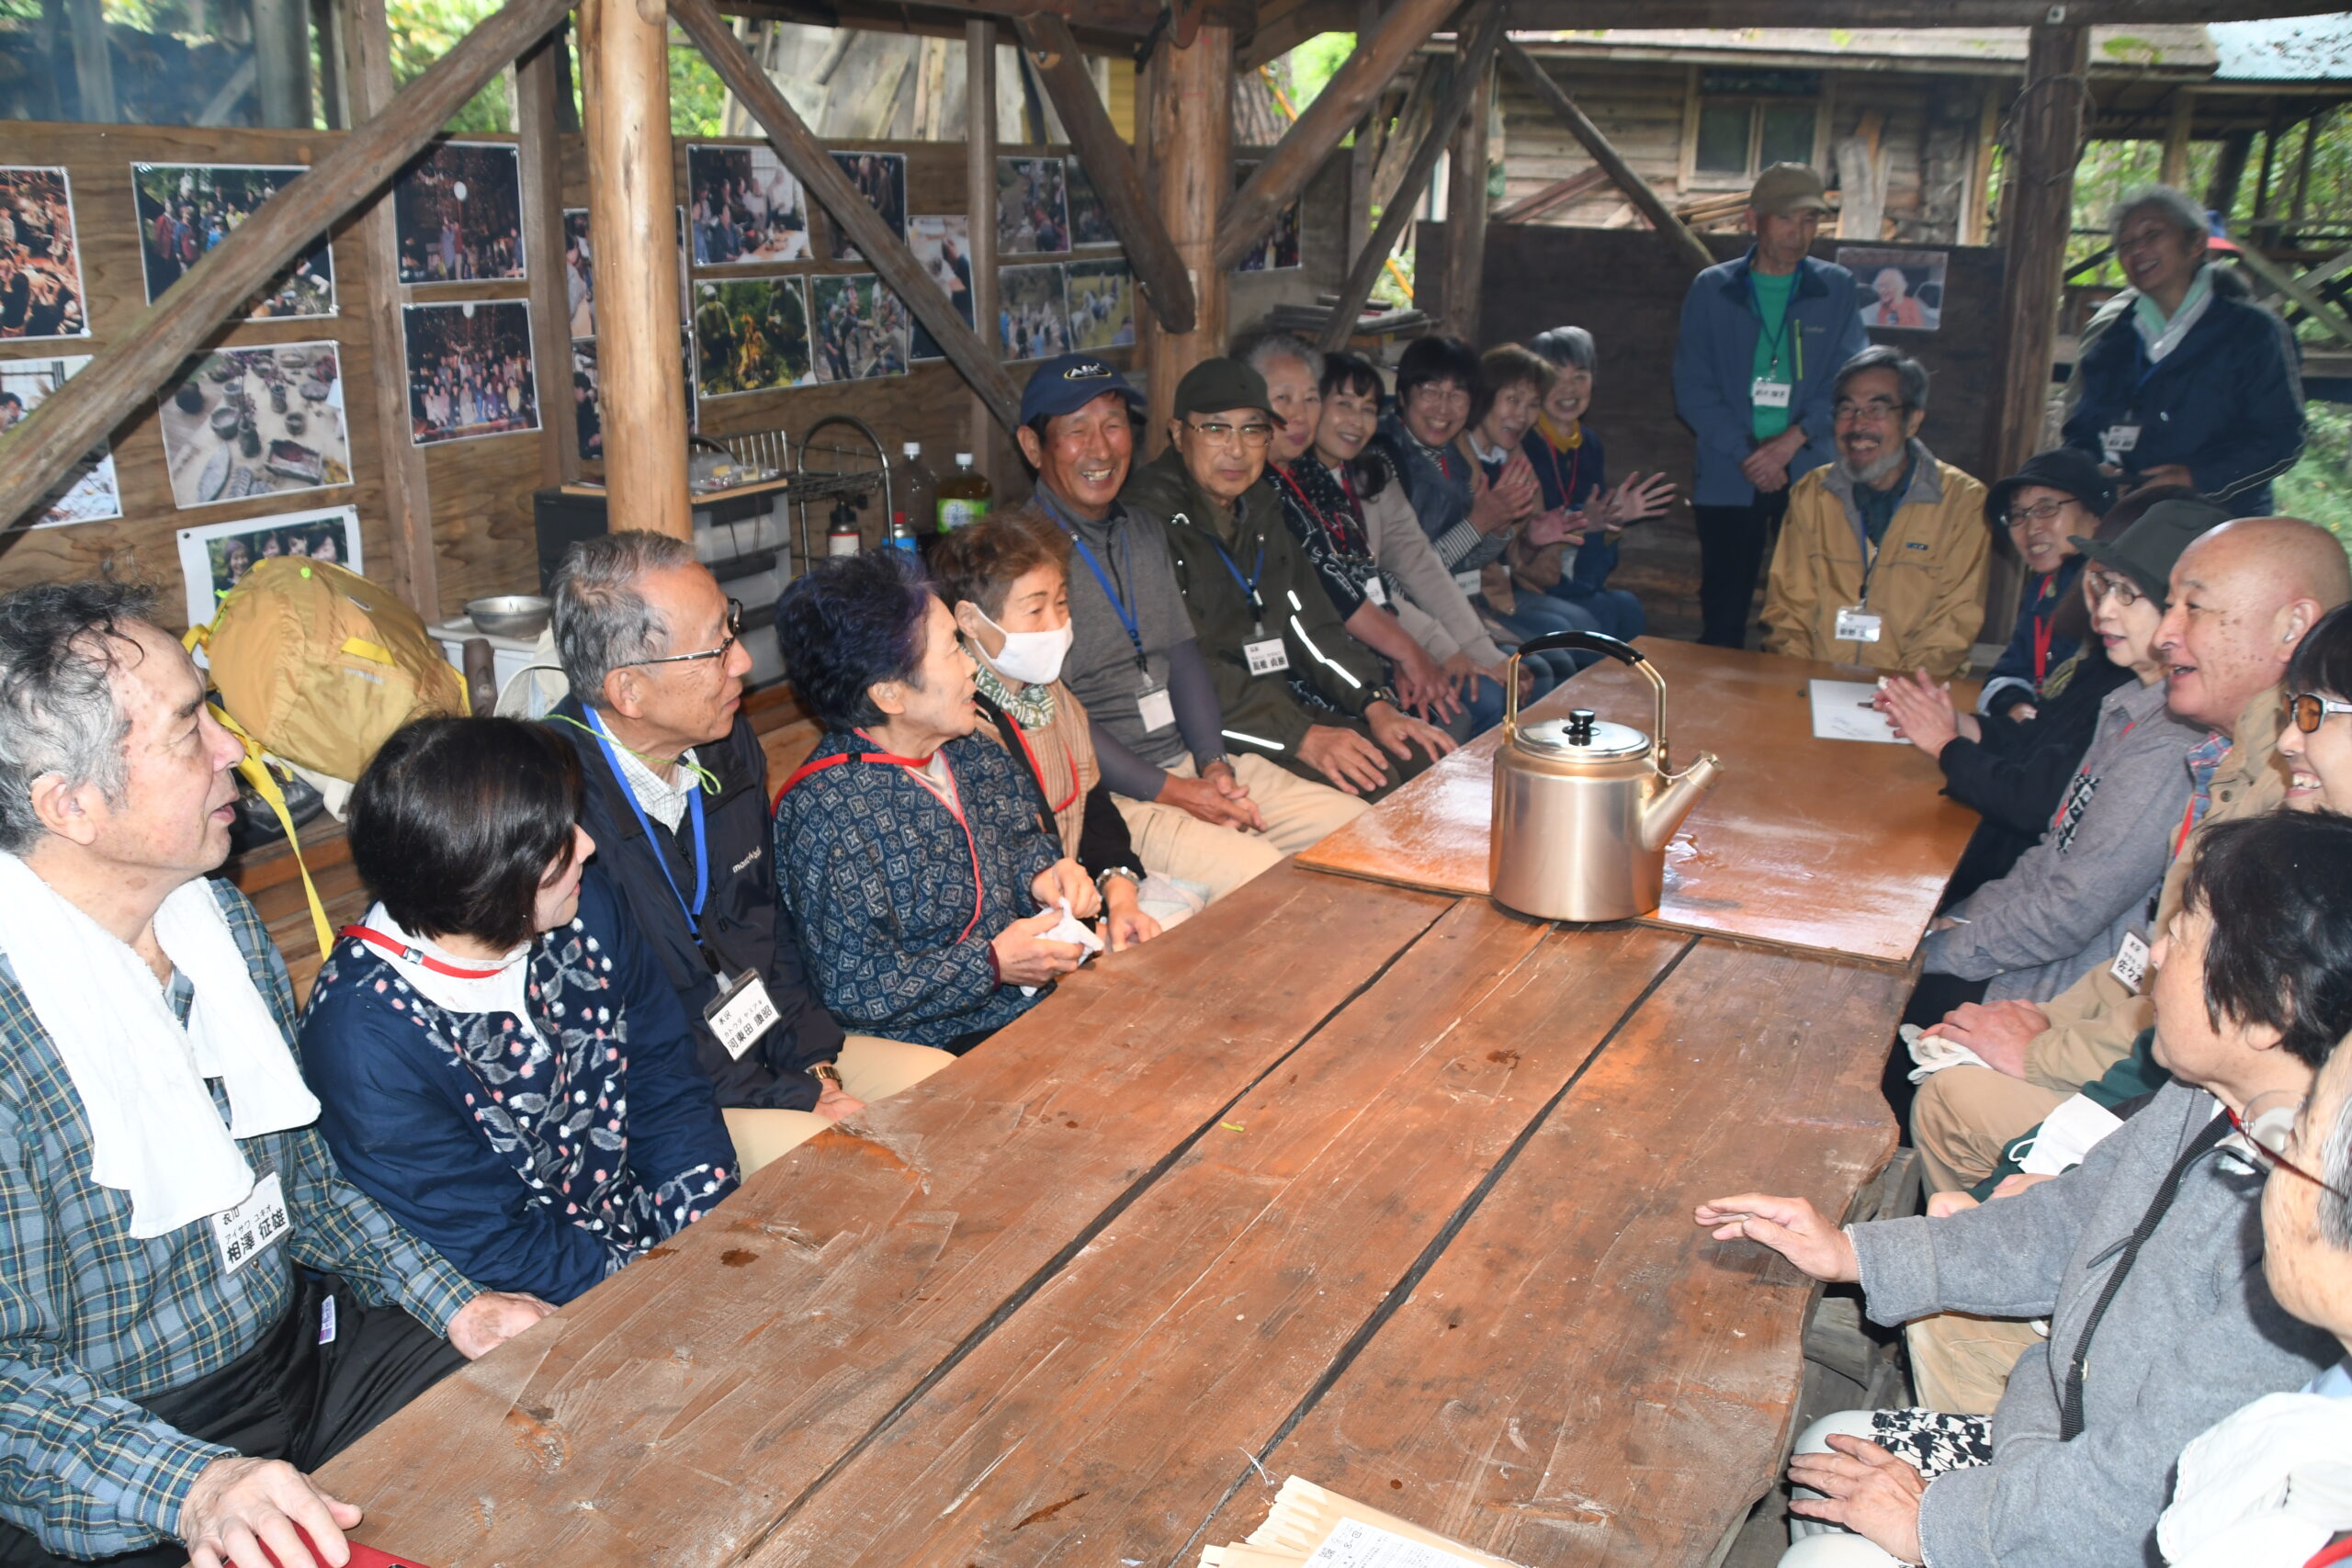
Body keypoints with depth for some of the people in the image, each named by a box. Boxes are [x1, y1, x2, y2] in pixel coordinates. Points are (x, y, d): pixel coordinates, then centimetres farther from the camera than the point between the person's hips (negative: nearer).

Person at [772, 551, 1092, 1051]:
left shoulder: (971, 753, 6)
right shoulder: (828, 809, -18)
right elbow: (855, 990, -17)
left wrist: (1043, 876, 1)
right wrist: (992, 964, -17)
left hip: (1038, 999, 8)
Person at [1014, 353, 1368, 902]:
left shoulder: (1145, 532, 15)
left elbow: (1183, 654, 12)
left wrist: (1214, 765, -5)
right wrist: (1174, 793, -17)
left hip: (1194, 761, 8)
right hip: (1105, 791, -8)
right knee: (1267, 880, -28)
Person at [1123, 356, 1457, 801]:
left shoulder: (1259, 508, 15)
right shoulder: (1149, 516, -13)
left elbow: (1310, 622, 13)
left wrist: (1378, 705, -3)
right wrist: (1300, 736, -23)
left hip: (1283, 699, 8)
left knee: (1436, 762, -5)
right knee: (1370, 783, -25)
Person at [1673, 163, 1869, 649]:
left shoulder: (1837, 289, 9)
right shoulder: (1711, 289, 6)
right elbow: (1692, 389, 2)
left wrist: (1793, 439, -12)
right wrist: (1747, 454, -9)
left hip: (1810, 477, 0)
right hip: (1727, 478, 0)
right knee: (1723, 613, 2)